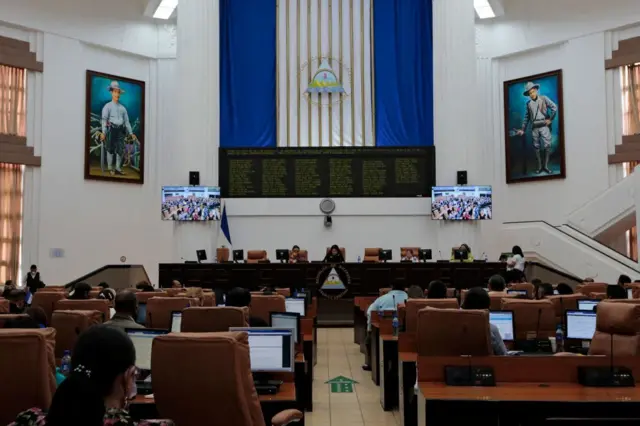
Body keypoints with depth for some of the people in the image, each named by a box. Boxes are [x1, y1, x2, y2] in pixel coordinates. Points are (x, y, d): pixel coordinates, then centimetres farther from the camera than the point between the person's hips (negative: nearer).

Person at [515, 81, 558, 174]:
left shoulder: (543, 98, 1)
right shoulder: (528, 103, 12)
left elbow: (554, 107, -5)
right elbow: (526, 117, 17)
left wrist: (550, 119, -8)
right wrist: (523, 129, 12)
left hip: (544, 125, -4)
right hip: (534, 127, 4)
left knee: (547, 145, -10)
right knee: (537, 147, 4)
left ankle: (545, 166, -3)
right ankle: (540, 166, 11)